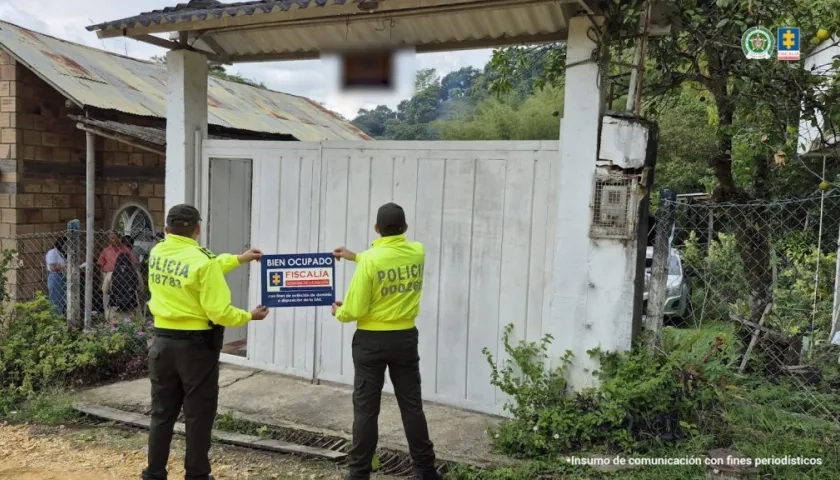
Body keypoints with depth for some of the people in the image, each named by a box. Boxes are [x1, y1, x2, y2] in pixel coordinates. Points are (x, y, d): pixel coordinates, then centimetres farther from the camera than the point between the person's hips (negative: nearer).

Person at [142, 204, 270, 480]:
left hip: (163, 342, 6)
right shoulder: (202, 260, -18)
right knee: (198, 416, 7)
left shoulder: (157, 254, 2)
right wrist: (249, 316, -3)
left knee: (162, 414, 16)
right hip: (196, 346, -6)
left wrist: (238, 259, 19)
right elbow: (219, 312, -20)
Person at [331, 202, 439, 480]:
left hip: (371, 341, -4)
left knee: (366, 409, 6)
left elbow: (355, 310, -15)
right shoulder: (418, 252, -3)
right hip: (406, 338, 4)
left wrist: (339, 313, 7)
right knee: (412, 406, 12)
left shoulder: (370, 259, -17)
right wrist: (355, 257, 24)